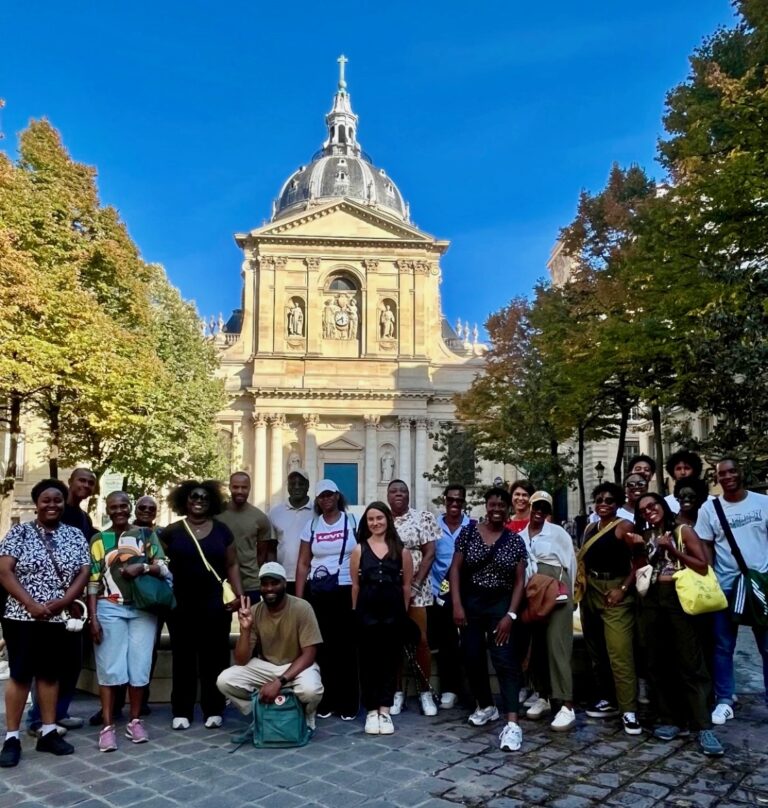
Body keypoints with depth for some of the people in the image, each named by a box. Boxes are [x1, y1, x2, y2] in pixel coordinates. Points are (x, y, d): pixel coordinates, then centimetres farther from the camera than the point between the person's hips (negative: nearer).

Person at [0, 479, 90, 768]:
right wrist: (31, 604, -18)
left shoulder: (75, 535, 6)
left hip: (59, 619, 3)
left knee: (50, 673, 9)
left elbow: (83, 574, 1)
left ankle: (48, 732, 18)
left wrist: (60, 603, -13)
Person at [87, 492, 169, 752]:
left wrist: (142, 567, -17)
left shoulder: (146, 534, 7)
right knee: (109, 667, -1)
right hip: (110, 609, -1)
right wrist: (93, 618, -4)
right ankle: (108, 726, 6)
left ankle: (135, 721, 16)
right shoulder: (98, 540, 6)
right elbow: (92, 582, 3)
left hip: (143, 609, 1)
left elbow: (163, 568, 2)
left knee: (139, 666, 4)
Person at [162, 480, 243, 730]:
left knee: (214, 657, 3)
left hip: (214, 604, 0)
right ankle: (181, 712, 16)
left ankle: (213, 710, 14)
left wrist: (239, 594, -3)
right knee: (183, 658, 6)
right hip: (181, 605, 0)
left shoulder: (221, 530, 5)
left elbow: (231, 565, 7)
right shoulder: (172, 531, 4)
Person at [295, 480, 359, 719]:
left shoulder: (352, 521, 2)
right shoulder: (311, 526, 8)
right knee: (322, 647, 3)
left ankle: (348, 704, 9)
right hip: (318, 593, 2)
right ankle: (324, 703, 15)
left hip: (347, 591, -2)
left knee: (346, 647, 0)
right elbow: (303, 564, 8)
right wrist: (298, 598, 2)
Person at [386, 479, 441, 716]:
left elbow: (429, 554, -5)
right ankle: (397, 692, 17)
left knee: (421, 640, 0)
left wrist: (415, 584, -12)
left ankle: (425, 692, 13)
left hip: (416, 588, -2)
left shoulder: (423, 518, 0)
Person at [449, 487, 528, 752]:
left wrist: (511, 614, -10)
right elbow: (455, 568, 0)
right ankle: (485, 706, 32)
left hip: (501, 604, -2)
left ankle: (512, 723, -11)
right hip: (470, 602, 2)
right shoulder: (468, 531, -1)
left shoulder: (515, 540, -1)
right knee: (472, 658, 10)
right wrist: (457, 605, -8)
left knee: (505, 660, -9)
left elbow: (519, 581, -1)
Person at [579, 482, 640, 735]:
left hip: (615, 592, -7)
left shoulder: (624, 527, -6)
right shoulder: (590, 529, 13)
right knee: (597, 650, 13)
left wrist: (623, 589, -16)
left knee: (620, 652, -10)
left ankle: (629, 711, -5)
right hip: (591, 591, 7)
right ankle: (606, 700, 24)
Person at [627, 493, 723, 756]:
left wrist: (671, 550, -11)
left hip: (678, 598, -5)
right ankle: (670, 719, 15)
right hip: (651, 601, 5)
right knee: (657, 663, 6)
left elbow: (702, 567, -6)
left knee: (690, 663, -6)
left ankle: (702, 727, -4)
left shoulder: (683, 531, 3)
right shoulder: (644, 537, 14)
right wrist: (637, 549, -2)